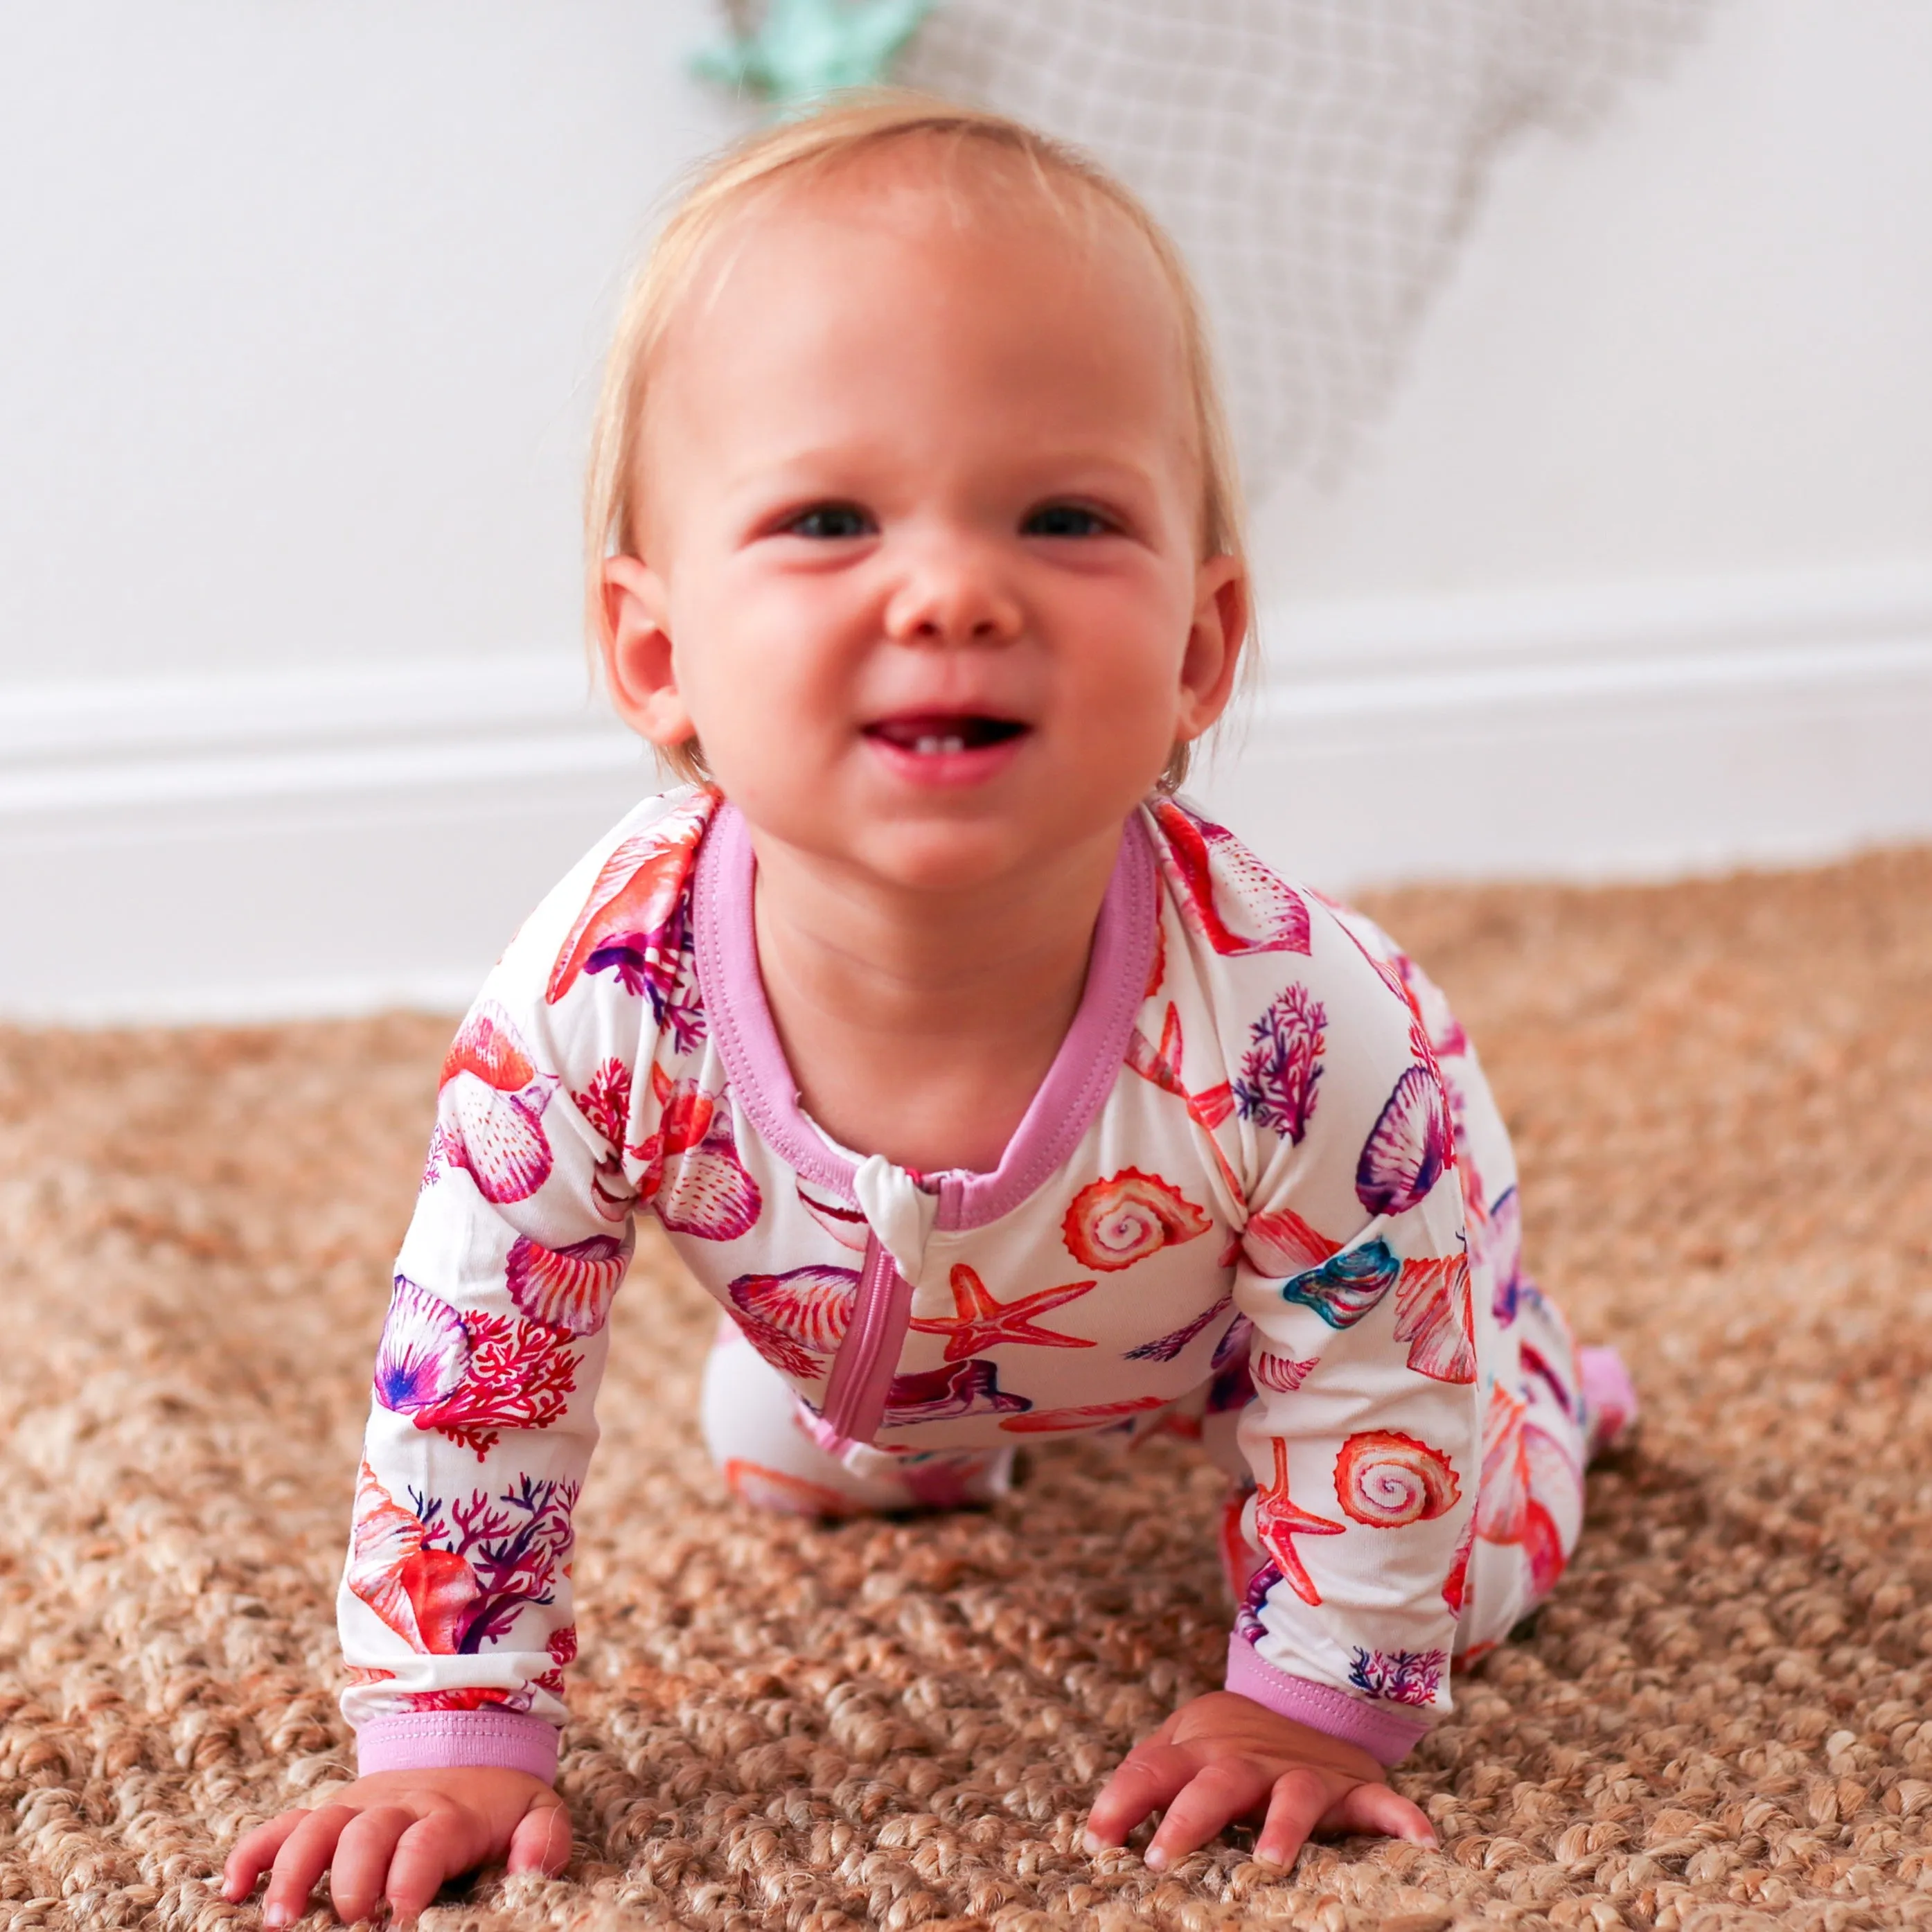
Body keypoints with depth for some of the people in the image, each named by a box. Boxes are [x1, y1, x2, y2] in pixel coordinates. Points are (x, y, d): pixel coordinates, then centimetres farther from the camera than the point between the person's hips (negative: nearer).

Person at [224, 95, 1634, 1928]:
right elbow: (465, 1374, -25)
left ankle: (1534, 1370, 39)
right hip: (867, 1339, 3)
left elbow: (1376, 1389, -26)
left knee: (1471, 1557, 9)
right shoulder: (596, 997, -41)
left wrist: (1313, 1703, -18)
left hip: (1278, 1282, -2)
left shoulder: (1297, 1029, -46)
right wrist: (450, 1737, -22)